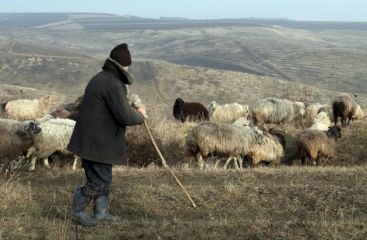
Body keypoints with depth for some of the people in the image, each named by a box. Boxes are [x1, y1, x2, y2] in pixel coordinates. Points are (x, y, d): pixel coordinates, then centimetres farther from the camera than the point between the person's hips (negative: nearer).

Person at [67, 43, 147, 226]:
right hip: (97, 141, -10)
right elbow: (125, 116, -21)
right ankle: (77, 209, 10)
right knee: (99, 180, 0)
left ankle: (101, 211, 26)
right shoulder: (113, 84, -20)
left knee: (103, 177, 17)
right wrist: (140, 116, -1)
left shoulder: (100, 78, 13)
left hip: (91, 139, 10)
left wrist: (134, 112, 13)